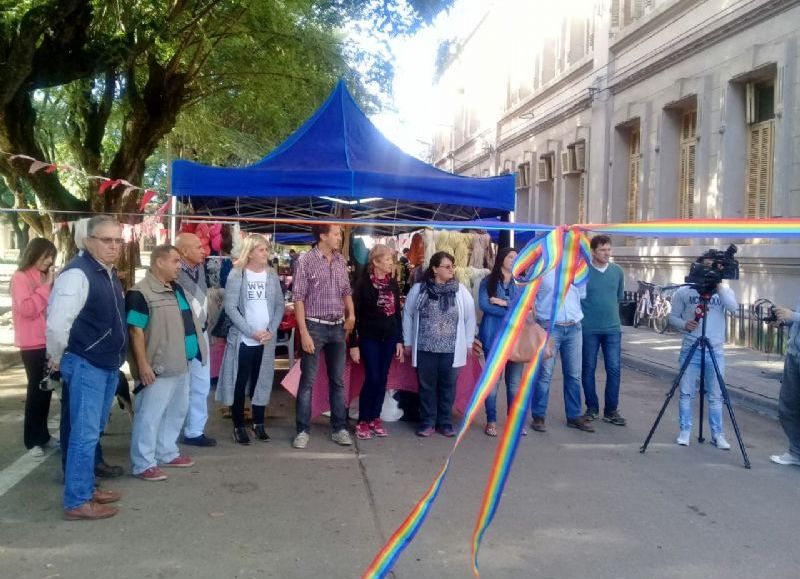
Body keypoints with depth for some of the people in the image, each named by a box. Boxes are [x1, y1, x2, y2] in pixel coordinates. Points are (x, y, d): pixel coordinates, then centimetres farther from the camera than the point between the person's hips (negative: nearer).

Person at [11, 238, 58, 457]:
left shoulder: (43, 278, 14)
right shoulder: (20, 277, -9)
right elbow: (27, 308, -20)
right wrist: (45, 286, -18)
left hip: (48, 342, 7)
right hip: (33, 344, -7)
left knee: (46, 389, 12)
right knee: (37, 390, -4)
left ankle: (43, 435, 22)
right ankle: (32, 441, 4)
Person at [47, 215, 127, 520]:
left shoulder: (111, 275, 11)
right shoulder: (77, 274, -19)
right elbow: (57, 323, -24)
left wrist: (116, 357, 17)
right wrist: (57, 358, -10)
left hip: (108, 365, 9)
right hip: (86, 366, -9)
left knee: (92, 431, 19)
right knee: (84, 434, -2)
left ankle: (86, 488, 32)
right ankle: (76, 502, 8)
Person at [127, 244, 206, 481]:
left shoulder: (177, 289, 12)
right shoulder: (140, 293, -15)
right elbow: (136, 330, -18)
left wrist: (195, 349, 21)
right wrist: (143, 364, -21)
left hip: (181, 364, 9)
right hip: (158, 367, -9)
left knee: (177, 410, 17)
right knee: (149, 415, -2)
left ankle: (167, 453, 31)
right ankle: (143, 464, 7)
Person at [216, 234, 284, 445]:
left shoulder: (272, 275, 6)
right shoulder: (237, 275, -6)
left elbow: (279, 305, 7)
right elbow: (230, 307, -12)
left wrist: (271, 331, -7)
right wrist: (252, 332, -16)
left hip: (266, 339, 4)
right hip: (243, 339, -4)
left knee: (262, 381, 10)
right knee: (240, 382, 3)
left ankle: (258, 423, 21)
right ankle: (238, 426, 13)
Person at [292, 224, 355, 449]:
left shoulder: (341, 261, 7)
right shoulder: (306, 260, -9)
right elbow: (299, 298, -11)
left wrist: (351, 314, -2)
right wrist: (304, 332, -15)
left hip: (338, 327, 5)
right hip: (315, 327, -5)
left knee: (337, 380, 10)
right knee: (307, 380, 1)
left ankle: (339, 429, 19)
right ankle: (303, 430, 11)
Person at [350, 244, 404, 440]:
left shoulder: (393, 283, 5)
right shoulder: (363, 282, -9)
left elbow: (397, 312, 11)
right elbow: (355, 314, -9)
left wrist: (399, 340, 8)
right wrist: (353, 344, -12)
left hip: (389, 338, 5)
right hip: (369, 338, -5)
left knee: (382, 379, 7)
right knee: (372, 379, -7)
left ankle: (375, 419, 18)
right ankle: (363, 422, 5)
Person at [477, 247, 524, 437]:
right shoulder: (488, 281, 2)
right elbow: (483, 304, -12)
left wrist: (504, 302, -12)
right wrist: (513, 310, -10)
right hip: (494, 336, -3)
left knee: (515, 381, 7)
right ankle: (491, 421, 11)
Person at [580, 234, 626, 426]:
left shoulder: (617, 271, 4)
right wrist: (584, 313, 2)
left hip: (612, 328, 3)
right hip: (588, 329, -3)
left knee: (613, 370, 2)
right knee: (588, 369, 6)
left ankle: (611, 410, 13)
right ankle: (592, 408, 19)